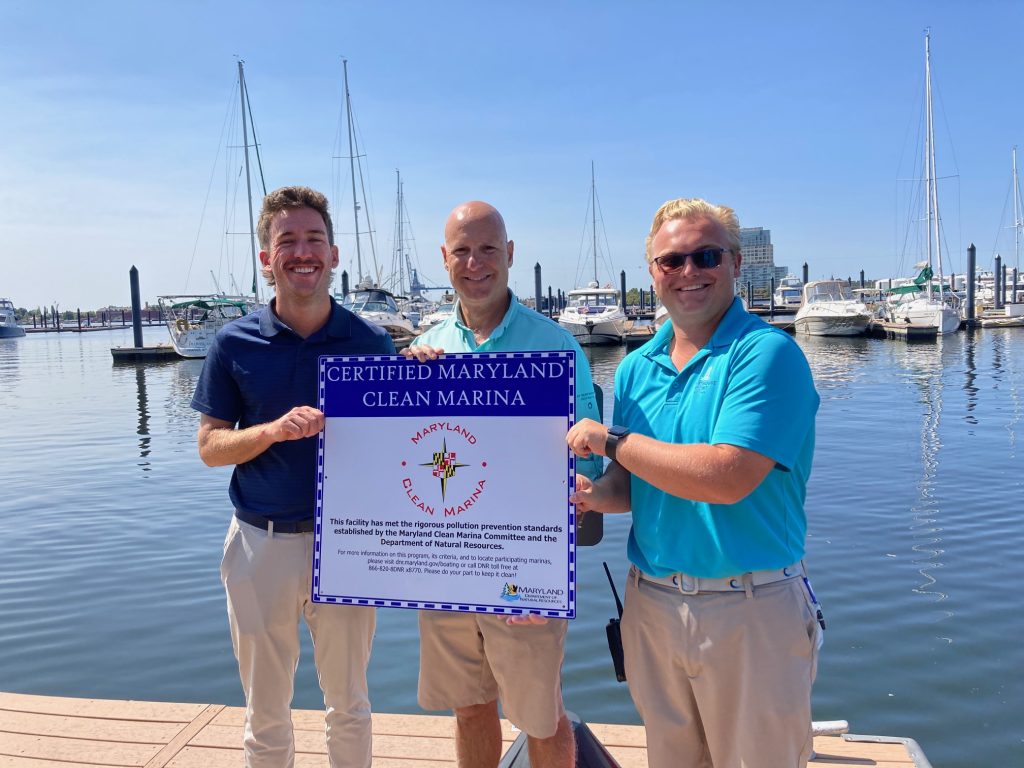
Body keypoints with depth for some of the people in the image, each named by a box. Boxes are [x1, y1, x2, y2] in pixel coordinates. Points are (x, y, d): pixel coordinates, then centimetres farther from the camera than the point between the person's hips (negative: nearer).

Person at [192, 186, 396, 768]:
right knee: (266, 714, 17)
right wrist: (275, 429, -20)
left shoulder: (372, 343, -5)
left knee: (349, 705, 17)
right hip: (262, 543, 1)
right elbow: (210, 446, -2)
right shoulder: (235, 343, -3)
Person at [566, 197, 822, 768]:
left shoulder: (768, 353, -13)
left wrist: (611, 440, -17)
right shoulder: (638, 368, 6)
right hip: (652, 605, 6)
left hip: (751, 612, -5)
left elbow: (727, 479, -25)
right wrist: (591, 495, -11)